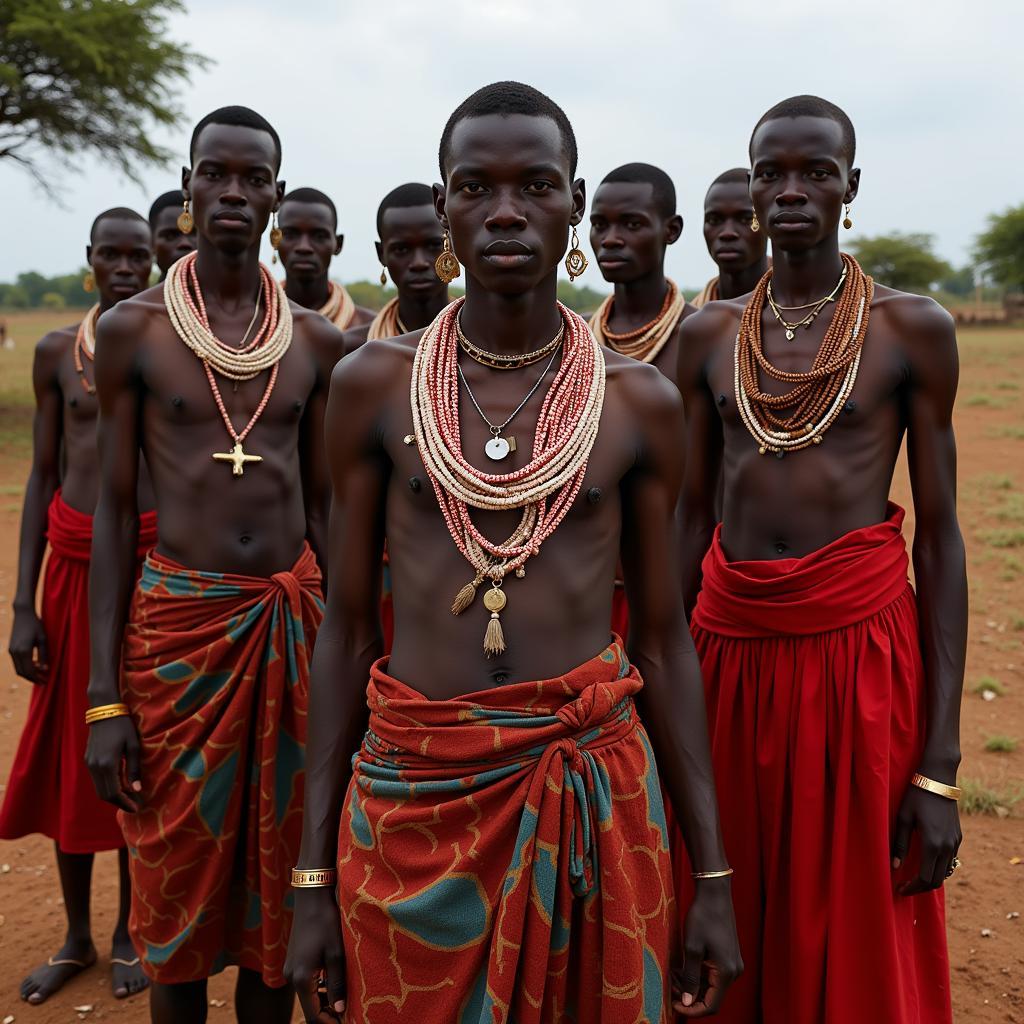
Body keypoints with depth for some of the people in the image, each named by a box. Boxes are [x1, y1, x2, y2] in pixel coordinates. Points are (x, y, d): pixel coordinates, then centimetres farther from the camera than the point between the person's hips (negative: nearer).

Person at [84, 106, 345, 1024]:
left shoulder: (317, 341, 6)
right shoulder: (133, 329, -2)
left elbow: (325, 506, 11)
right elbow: (114, 512, -1)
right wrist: (104, 697, -6)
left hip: (292, 620, 2)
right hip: (177, 618, -2)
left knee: (279, 888, 12)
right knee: (177, 888, 7)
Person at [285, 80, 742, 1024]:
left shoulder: (642, 401, -1)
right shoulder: (371, 384, -1)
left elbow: (665, 638, 4)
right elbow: (346, 630, 2)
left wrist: (712, 875, 3)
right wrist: (313, 878, 1)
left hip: (593, 789, 1)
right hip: (414, 796, 0)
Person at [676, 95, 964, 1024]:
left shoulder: (912, 329, -2)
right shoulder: (709, 336, 7)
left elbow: (941, 536, -3)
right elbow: (692, 518, 10)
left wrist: (940, 766, -7)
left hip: (859, 650, -3)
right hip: (732, 649, 3)